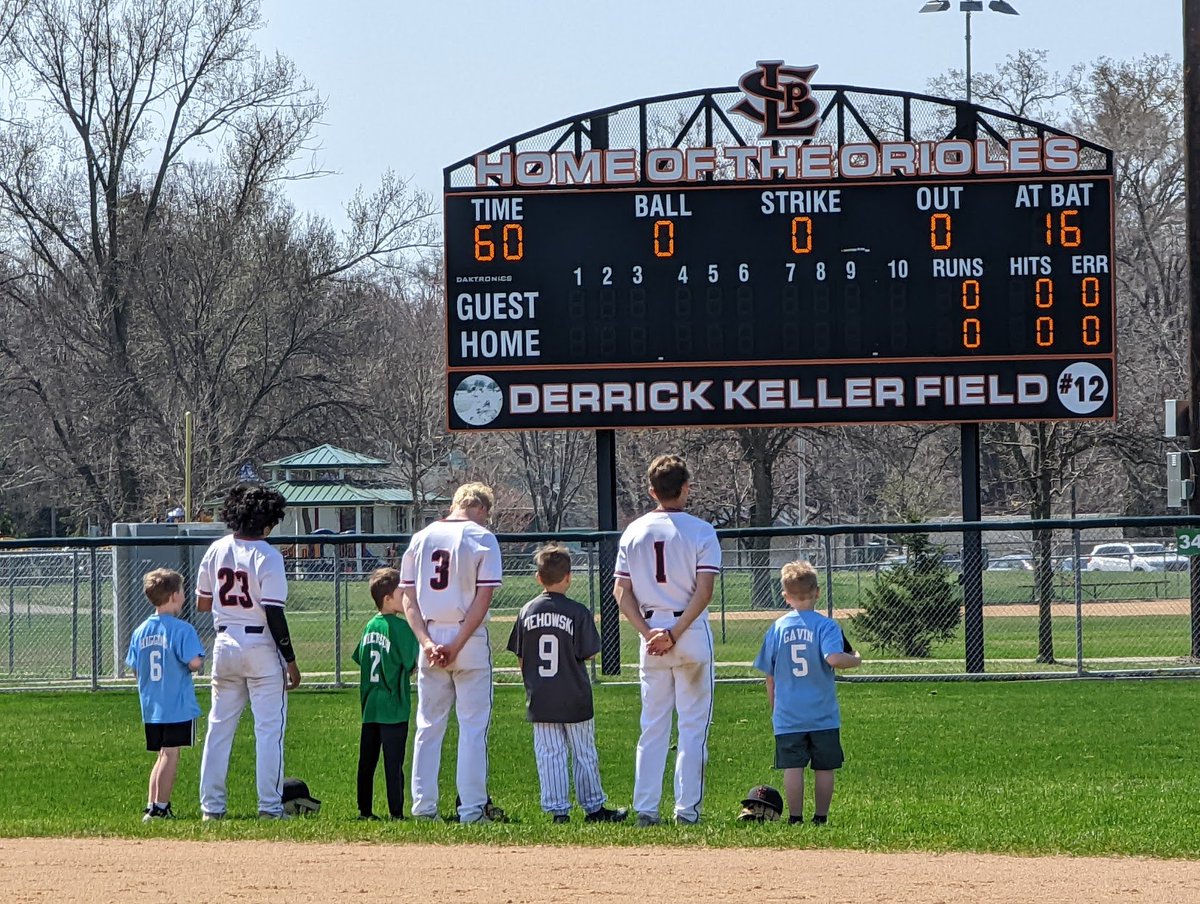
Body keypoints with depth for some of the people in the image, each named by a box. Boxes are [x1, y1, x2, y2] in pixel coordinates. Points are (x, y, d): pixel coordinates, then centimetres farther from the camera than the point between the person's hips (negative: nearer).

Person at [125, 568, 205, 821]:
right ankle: (160, 807, -4)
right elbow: (194, 662, -20)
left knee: (163, 755, 15)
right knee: (171, 754, -2)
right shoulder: (181, 629, -12)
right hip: (178, 706, -6)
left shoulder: (141, 631, 7)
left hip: (151, 707, 6)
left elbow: (135, 668, 10)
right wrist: (196, 663, 3)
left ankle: (152, 806, 13)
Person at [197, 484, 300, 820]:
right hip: (261, 646, -5)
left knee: (219, 726, 11)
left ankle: (211, 805, 10)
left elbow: (202, 604, 10)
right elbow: (273, 613, -16)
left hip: (224, 644, 5)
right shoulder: (267, 555, -13)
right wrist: (290, 660, -10)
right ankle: (269, 805, -3)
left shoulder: (216, 550, 4)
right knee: (269, 727, 0)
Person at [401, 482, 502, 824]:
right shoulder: (482, 538, -4)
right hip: (469, 639, -4)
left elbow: (409, 599, 4)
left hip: (430, 638, 4)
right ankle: (471, 809, -4)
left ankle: (424, 807, 9)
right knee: (473, 727, 0)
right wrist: (457, 646, -12)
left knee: (428, 727, 10)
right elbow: (483, 598, -11)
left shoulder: (421, 539, 9)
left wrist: (426, 642, -5)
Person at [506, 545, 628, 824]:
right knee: (584, 754, 9)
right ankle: (593, 807, 15)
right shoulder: (578, 612, -9)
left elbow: (520, 657, 4)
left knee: (549, 754, 4)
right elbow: (587, 655, -6)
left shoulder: (527, 611, 0)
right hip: (574, 698, -2)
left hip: (540, 698, 2)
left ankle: (558, 809, 1)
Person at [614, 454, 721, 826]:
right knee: (693, 725, 2)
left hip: (651, 634, 3)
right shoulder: (700, 531, -5)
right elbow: (703, 591, -13)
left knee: (652, 726, 9)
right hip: (692, 635, -3)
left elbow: (622, 594, 2)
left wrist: (649, 632, -5)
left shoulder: (634, 532, 6)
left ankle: (645, 808, 5)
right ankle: (687, 808, -2)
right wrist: (675, 634, -13)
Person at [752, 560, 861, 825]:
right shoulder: (825, 625, -6)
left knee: (793, 767, 0)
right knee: (824, 768, 8)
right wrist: (855, 659, -3)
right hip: (823, 714, -1)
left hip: (788, 715, 1)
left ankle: (795, 819, -1)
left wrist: (775, 709, 18)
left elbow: (770, 676, 7)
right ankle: (821, 818, 10)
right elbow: (833, 658, -23)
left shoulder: (777, 628, 3)